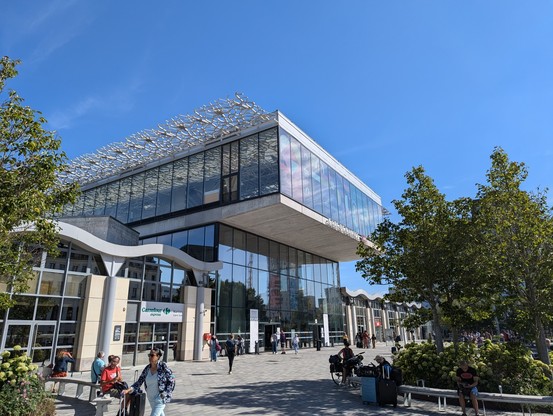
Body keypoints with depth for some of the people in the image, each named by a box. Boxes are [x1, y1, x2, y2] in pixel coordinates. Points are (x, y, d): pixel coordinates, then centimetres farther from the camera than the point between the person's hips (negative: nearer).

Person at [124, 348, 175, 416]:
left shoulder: (163, 367, -16)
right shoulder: (147, 368, -1)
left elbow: (171, 380, -10)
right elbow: (139, 381, 1)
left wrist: (166, 393, -14)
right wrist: (129, 389, -12)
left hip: (160, 398, -6)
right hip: (151, 399, 6)